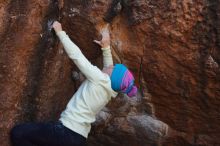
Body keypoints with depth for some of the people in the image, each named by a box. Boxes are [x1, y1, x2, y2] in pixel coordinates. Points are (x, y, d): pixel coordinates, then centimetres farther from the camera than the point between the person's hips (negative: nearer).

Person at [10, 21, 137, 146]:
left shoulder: (100, 79, -16)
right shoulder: (111, 91, 6)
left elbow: (76, 55, -13)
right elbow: (109, 70, 28)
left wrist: (60, 32, -4)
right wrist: (106, 47, 25)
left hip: (68, 133, -9)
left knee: (18, 133, -8)